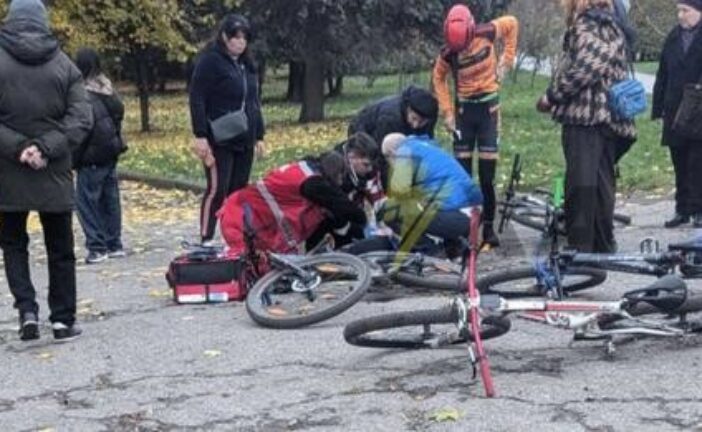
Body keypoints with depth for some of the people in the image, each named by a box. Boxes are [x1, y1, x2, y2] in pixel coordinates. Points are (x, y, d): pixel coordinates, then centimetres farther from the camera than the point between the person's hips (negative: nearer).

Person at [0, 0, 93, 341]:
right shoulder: (63, 64, -1)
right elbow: (81, 119, -6)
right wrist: (46, 148, -12)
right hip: (55, 173, 1)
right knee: (60, 249, 11)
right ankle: (63, 320, 15)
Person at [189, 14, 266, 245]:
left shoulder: (247, 64, 16)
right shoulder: (210, 61, -7)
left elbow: (254, 101, 21)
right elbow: (197, 99, -12)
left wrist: (259, 136, 17)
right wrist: (200, 136, -18)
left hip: (244, 140, 7)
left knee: (239, 191, 8)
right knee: (217, 189, -8)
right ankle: (206, 241, -4)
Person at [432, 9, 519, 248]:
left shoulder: (487, 33, -16)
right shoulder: (447, 54, -13)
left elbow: (512, 24, 3)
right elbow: (438, 78, 6)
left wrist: (506, 60, 1)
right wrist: (447, 111, 0)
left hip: (488, 107, -1)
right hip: (464, 109, 1)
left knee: (487, 175, -1)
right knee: (462, 173, 2)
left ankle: (489, 227, 7)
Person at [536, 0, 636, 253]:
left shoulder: (585, 26, -7)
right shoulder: (614, 28, 20)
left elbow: (583, 70, -20)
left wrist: (551, 97, -9)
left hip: (584, 116, -9)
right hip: (610, 118, 9)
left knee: (580, 184, -9)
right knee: (602, 182, 13)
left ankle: (580, 248, -11)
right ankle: (604, 247, 19)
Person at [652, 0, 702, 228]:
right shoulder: (674, 37, 10)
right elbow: (663, 76, 12)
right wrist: (658, 108, 7)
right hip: (675, 113, 5)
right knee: (680, 165, 10)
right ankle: (682, 209, 17)